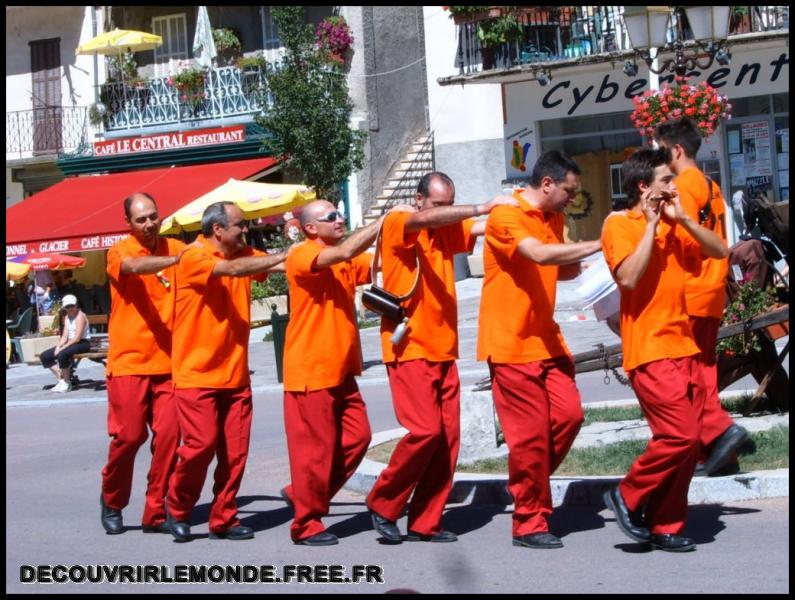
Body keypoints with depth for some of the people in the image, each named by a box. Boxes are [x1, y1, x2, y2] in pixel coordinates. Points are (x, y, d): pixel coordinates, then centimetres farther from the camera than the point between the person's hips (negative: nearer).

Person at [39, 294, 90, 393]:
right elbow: (65, 336, 10)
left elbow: (77, 338, -20)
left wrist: (62, 348, -22)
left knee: (62, 354, -37)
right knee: (44, 356, -1)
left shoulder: (80, 316, -13)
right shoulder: (67, 317, 13)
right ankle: (61, 379, -1)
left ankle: (67, 384, -20)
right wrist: (58, 347, -9)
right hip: (71, 343, 9)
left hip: (83, 343, -9)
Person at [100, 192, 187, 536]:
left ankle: (155, 513, 7)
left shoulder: (173, 248, 8)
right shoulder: (119, 252, -5)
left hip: (167, 362, 3)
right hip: (129, 362, -3)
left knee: (168, 436, -3)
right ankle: (112, 501, 22)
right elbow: (135, 266, -28)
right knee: (129, 435, -2)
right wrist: (177, 259, -42)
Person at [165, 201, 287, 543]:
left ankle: (223, 519, 13)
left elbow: (269, 263, -1)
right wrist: (285, 256, -25)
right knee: (201, 443, -10)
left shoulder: (242, 255, 11)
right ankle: (177, 507, 13)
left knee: (235, 450, 2)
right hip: (197, 374, -6)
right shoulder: (193, 257, -11)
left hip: (235, 374, 6)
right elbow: (232, 269, -26)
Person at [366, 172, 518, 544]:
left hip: (443, 352, 7)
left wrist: (509, 210, -18)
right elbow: (424, 219, -25)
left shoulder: (447, 232, 15)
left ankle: (425, 523, 10)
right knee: (425, 430, -14)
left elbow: (487, 228, 3)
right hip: (409, 350, -7)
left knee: (447, 437, 2)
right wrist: (483, 206, -33)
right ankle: (383, 504, 4)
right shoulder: (396, 225, -4)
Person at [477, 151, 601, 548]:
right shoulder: (504, 217, -13)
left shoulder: (553, 219, 13)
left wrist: (585, 266, 3)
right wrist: (598, 245, -27)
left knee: (569, 414, -2)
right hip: (511, 344, -8)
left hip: (546, 339, 8)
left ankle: (530, 483, 20)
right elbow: (539, 254, -29)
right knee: (530, 432, -5)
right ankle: (529, 523, 6)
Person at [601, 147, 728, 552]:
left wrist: (681, 219, -2)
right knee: (679, 435, -15)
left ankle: (666, 526, 13)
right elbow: (628, 277, -21)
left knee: (688, 442, 5)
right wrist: (651, 226, -17)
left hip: (683, 347, 8)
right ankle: (628, 497, 4)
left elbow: (719, 251, 8)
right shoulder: (620, 224, -7)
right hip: (650, 351, -8)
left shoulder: (672, 226, 14)